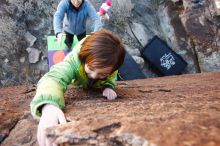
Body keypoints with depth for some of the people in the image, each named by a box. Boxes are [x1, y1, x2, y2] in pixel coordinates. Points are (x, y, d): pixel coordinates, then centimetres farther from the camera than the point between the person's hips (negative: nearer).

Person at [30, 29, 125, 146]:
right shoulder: (74, 60, -50)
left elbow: (110, 79, -20)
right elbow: (54, 78, -67)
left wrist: (108, 87, -45)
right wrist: (49, 106, -88)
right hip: (78, 86, -1)